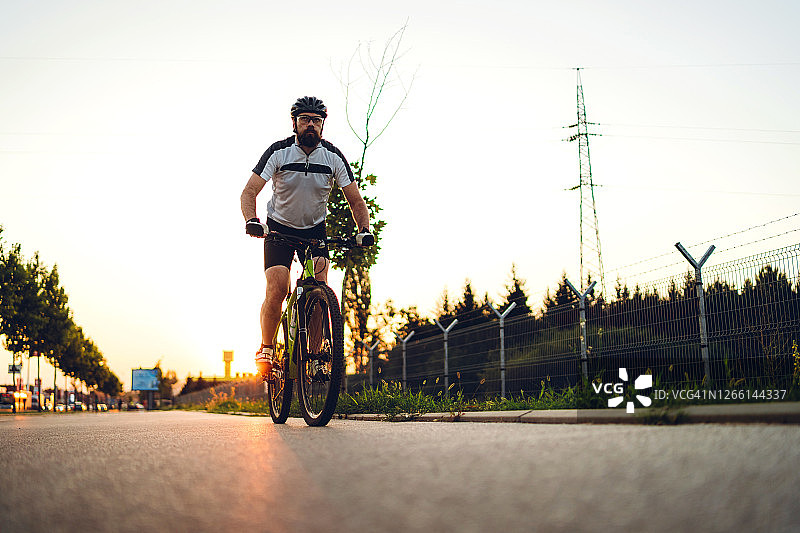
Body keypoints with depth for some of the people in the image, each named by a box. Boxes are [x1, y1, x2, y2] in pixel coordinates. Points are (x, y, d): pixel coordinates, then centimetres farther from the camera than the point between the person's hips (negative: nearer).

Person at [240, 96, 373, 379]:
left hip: (315, 229, 2)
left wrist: (364, 229, -25)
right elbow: (249, 192, -20)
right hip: (279, 228, -1)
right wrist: (252, 221, -40)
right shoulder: (279, 152, -16)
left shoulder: (333, 157, -11)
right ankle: (266, 349, 1)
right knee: (276, 289, -18)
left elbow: (356, 200, -7)